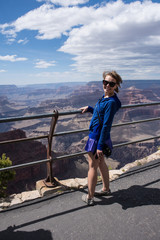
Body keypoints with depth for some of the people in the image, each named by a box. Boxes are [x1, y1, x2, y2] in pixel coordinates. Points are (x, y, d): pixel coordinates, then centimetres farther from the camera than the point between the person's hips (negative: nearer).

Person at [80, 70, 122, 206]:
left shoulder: (111, 102, -22)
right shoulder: (106, 97, 6)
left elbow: (106, 125, -23)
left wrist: (100, 146, -21)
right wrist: (89, 108, 25)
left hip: (98, 137, -9)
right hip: (96, 135, 9)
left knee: (92, 167, 4)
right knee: (101, 163, 22)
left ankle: (89, 198, 21)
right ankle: (106, 189, 41)